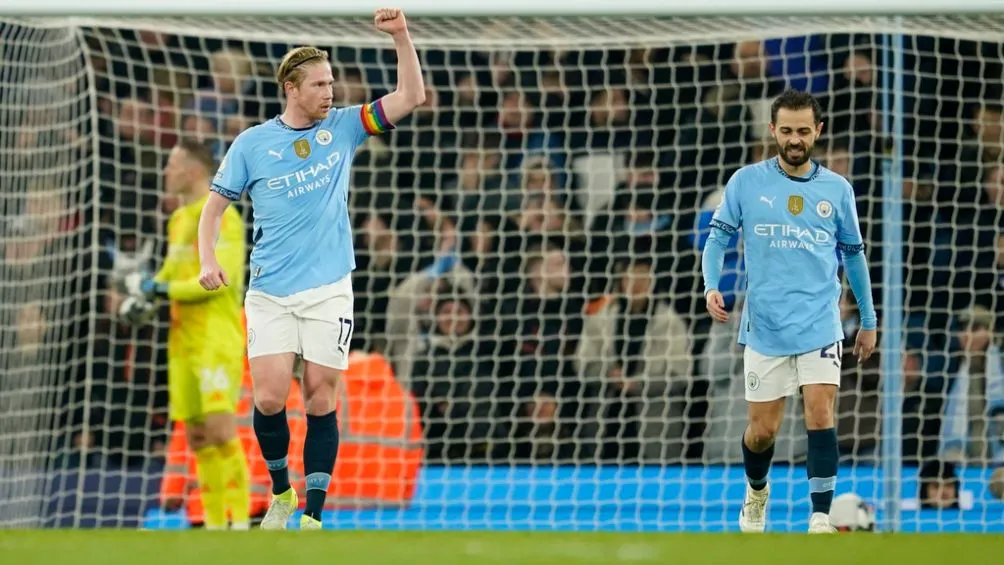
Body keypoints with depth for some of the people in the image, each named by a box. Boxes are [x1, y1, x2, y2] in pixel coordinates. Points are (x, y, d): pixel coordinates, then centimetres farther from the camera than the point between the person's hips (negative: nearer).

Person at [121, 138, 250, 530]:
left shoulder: (221, 215, -9)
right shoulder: (179, 219, 18)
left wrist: (163, 290, -17)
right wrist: (144, 294, 8)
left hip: (217, 337, -9)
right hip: (183, 340, 9)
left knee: (220, 431, -17)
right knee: (197, 438, 7)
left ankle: (240, 522, -16)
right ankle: (214, 525, 11)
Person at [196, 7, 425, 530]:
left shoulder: (342, 128, 5)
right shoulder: (252, 143, 2)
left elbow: (411, 98, 0)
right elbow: (215, 203, 8)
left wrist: (401, 37, -12)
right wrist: (208, 260, -8)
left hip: (329, 291, 1)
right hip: (269, 293, -1)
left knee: (321, 403, -1)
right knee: (270, 399, -10)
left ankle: (313, 515, 4)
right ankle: (281, 492, 15)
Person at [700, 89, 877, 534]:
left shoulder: (837, 189, 4)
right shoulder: (746, 182, 0)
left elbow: (853, 254, 13)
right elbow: (719, 236, 3)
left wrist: (868, 321, 17)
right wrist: (712, 286, -15)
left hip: (820, 325, 0)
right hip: (765, 326, 0)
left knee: (820, 415, -16)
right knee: (762, 430, 6)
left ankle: (821, 520, -13)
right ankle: (756, 491, 37)